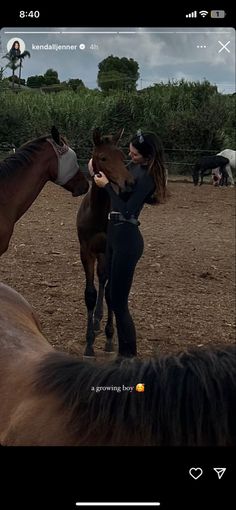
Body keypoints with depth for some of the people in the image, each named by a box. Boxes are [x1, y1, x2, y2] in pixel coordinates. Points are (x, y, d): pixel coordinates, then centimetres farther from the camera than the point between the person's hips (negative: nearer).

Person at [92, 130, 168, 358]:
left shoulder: (146, 177, -18)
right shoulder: (133, 167, 8)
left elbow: (127, 210, -23)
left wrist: (107, 185, -17)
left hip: (127, 238, -10)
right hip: (115, 233, 10)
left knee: (119, 301, -5)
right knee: (111, 294, 16)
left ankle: (129, 354, 6)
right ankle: (125, 350, 26)